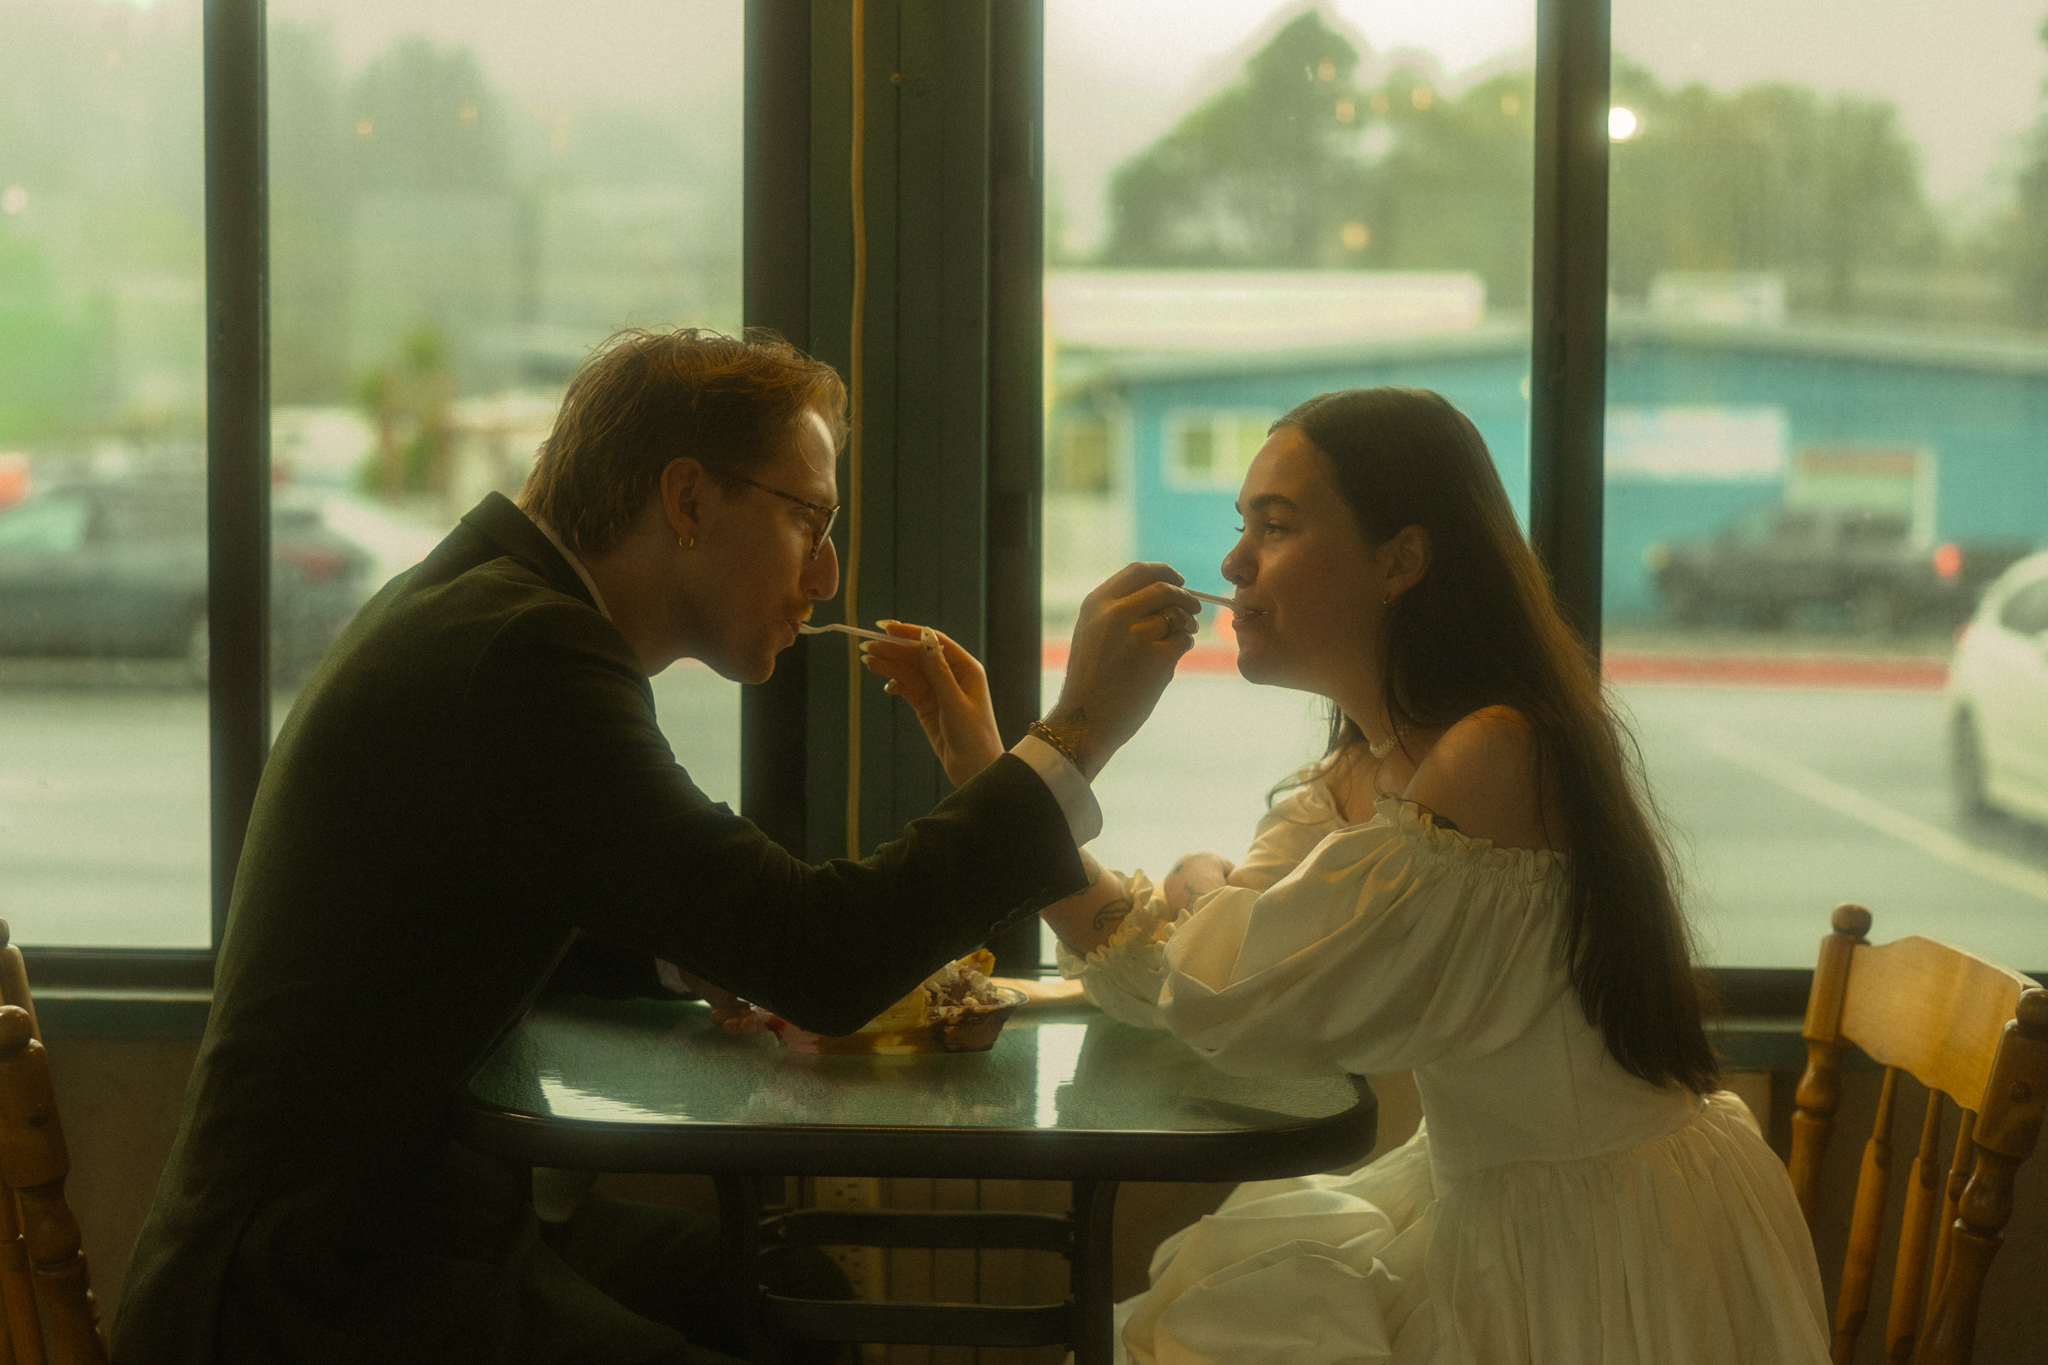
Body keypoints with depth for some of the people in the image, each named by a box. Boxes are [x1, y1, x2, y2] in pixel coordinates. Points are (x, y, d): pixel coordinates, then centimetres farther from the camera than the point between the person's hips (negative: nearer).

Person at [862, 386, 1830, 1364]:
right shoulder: (1353, 775, 6)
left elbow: (1241, 999, -24)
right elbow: (1164, 972, 4)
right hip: (1483, 1200, 8)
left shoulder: (1498, 755, -23)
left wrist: (1200, 885, -2)